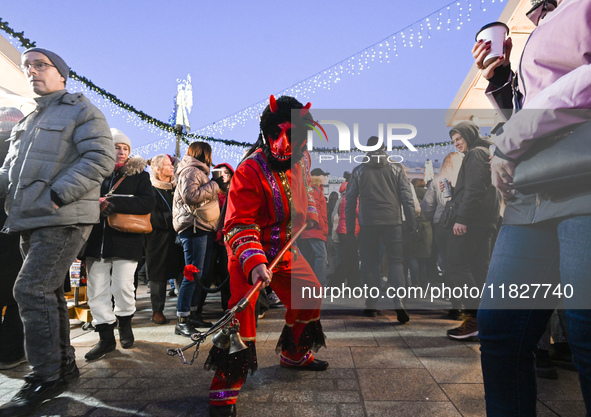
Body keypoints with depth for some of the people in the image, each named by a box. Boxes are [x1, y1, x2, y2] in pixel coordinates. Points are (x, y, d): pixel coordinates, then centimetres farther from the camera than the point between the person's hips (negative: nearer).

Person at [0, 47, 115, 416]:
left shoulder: (81, 110, 0)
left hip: (63, 219, -8)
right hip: (31, 220, 8)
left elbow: (101, 157, -14)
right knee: (48, 291, 11)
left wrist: (57, 195, -19)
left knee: (32, 289, -13)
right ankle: (64, 365, 23)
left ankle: (45, 378, -2)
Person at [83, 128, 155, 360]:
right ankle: (106, 336, 18)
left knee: (123, 286, -1)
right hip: (96, 241, 3)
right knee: (96, 289, 5)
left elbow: (148, 202, -11)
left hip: (126, 240, -3)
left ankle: (124, 323, 28)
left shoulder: (138, 174, 4)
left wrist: (113, 203, -19)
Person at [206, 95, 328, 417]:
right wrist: (253, 262, -43)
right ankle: (224, 389, -7)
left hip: (284, 248, 8)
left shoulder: (300, 160, -1)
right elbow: (239, 225, -31)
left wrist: (308, 214, 16)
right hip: (250, 252, -7)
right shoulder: (250, 171, -26)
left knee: (310, 295, 13)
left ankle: (294, 355, 38)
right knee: (242, 306, -22)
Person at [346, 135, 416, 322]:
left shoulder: (358, 171, 8)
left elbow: (350, 201, 7)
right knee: (396, 261, 7)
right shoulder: (396, 169, 8)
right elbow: (407, 198, 4)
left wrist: (350, 228, 12)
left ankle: (371, 304, 14)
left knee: (369, 263, 10)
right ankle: (399, 301, -10)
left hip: (368, 224, 0)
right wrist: (412, 224, 7)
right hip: (393, 222, 0)